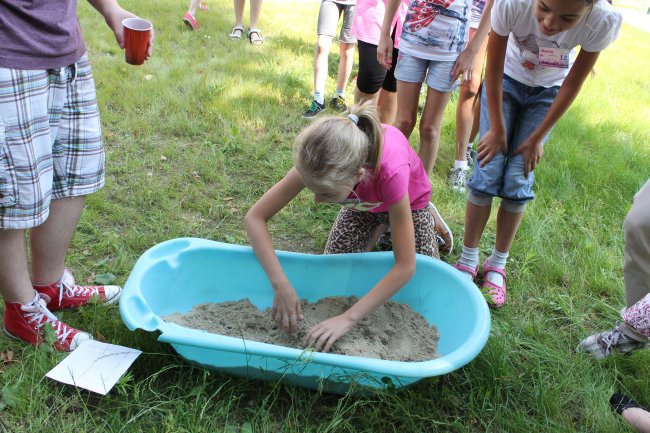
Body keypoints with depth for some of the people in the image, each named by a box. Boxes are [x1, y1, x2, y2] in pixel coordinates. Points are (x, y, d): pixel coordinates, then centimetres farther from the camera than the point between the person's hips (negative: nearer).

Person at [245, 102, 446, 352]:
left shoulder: (391, 171, -48)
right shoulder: (318, 163, -39)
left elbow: (405, 267, -41)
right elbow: (255, 217, -32)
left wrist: (348, 318, -45)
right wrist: (281, 286, -43)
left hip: (408, 201, -2)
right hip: (360, 203, 3)